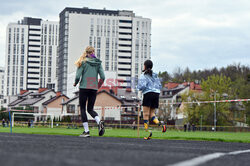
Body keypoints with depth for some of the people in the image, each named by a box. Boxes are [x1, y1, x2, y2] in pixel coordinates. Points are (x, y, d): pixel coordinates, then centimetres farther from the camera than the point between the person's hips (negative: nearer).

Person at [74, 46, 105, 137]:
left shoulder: (83, 62, -5)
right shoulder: (98, 63, 6)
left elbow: (78, 76, -9)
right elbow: (103, 77, 2)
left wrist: (75, 83, 11)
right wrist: (98, 86, 18)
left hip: (84, 88, -4)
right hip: (94, 89, 4)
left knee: (83, 109, 5)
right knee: (90, 109, 14)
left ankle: (86, 131, 0)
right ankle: (99, 122, -14)